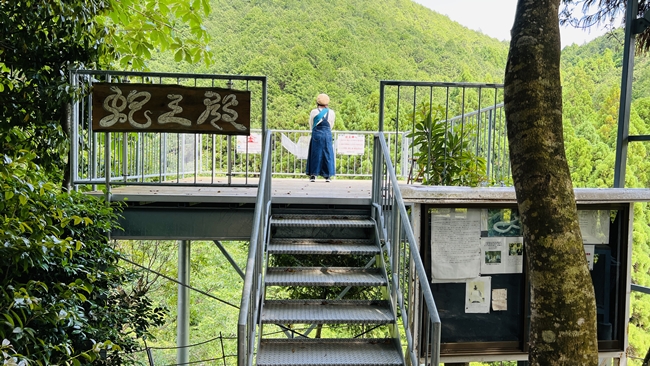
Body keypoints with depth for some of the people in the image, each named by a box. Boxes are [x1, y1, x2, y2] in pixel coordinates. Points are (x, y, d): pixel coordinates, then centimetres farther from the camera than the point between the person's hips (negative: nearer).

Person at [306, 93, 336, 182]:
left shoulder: (314, 112, -2)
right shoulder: (331, 113, 2)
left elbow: (311, 124, 10)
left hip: (316, 135, -1)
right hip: (327, 135, 1)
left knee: (315, 154, 5)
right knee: (327, 154, 7)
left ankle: (313, 175, 5)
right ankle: (327, 175, 8)